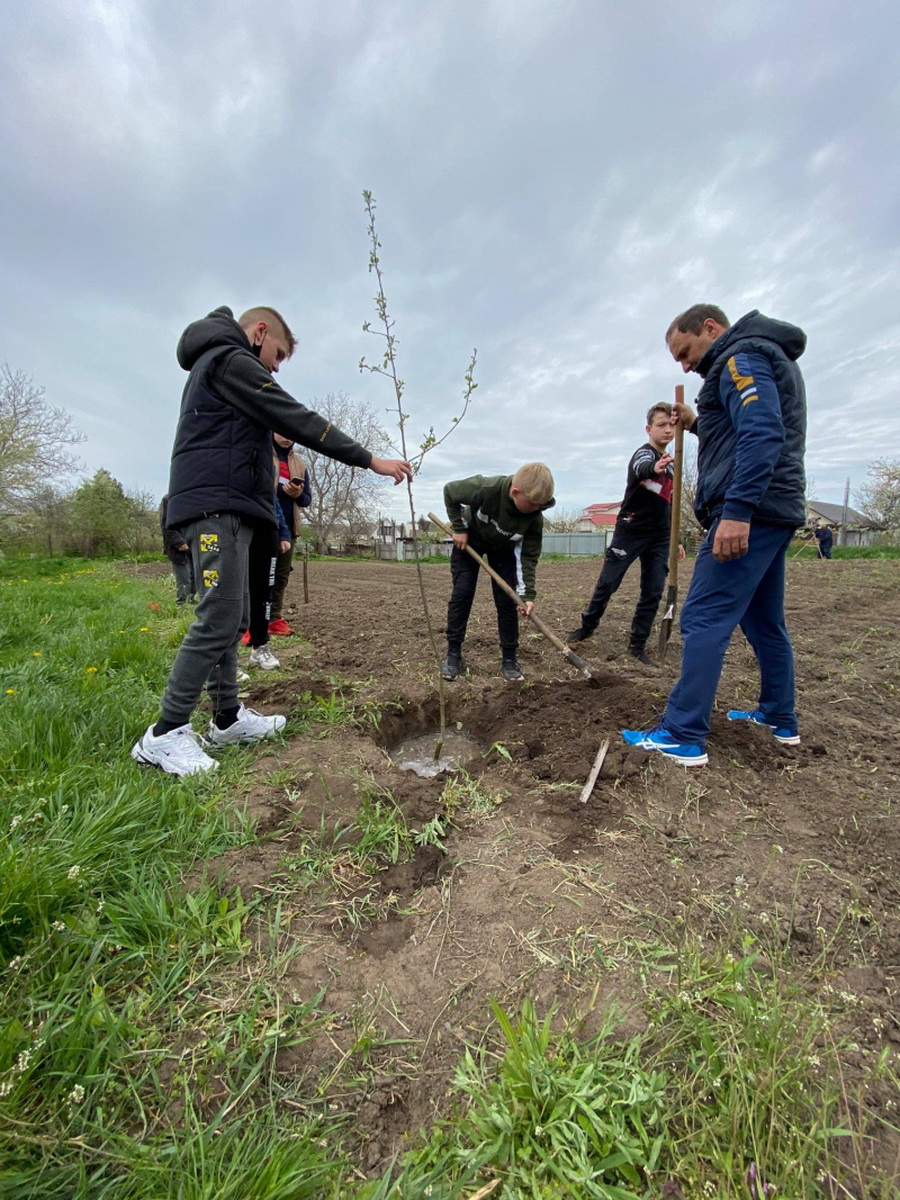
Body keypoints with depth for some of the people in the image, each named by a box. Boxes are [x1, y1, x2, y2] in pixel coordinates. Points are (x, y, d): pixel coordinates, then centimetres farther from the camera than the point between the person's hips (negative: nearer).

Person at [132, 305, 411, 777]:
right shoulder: (231, 359, -1)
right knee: (219, 618, -14)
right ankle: (164, 735, -6)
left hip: (225, 508, 11)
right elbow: (297, 420, -12)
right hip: (217, 506, -11)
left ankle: (228, 719, 15)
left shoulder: (213, 363, 31)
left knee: (230, 617, 8)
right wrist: (370, 460, -12)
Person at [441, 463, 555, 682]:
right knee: (461, 594, -8)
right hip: (469, 539, -1)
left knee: (507, 599, -6)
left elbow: (529, 556, -21)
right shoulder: (484, 488, -38)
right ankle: (453, 654, 2)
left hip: (504, 548, 2)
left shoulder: (534, 517, -29)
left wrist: (527, 594, -30)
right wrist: (459, 528, -19)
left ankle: (509, 658, 3)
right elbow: (450, 491, -20)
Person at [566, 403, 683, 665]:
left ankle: (637, 645, 10)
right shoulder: (643, 453, -5)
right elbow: (642, 468, -32)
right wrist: (655, 468, -56)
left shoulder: (670, 465, 17)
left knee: (653, 591, 1)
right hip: (630, 531, -6)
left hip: (659, 537, 6)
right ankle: (587, 626, 17)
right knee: (608, 582, -3)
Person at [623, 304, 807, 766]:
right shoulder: (770, 360, 27)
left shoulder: (742, 358, -5)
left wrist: (736, 511, -28)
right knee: (765, 621, 16)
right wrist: (698, 424, 20)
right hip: (770, 514, 11)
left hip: (749, 515, -11)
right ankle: (780, 719, 28)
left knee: (703, 621, -13)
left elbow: (763, 437, -20)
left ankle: (683, 737, -10)